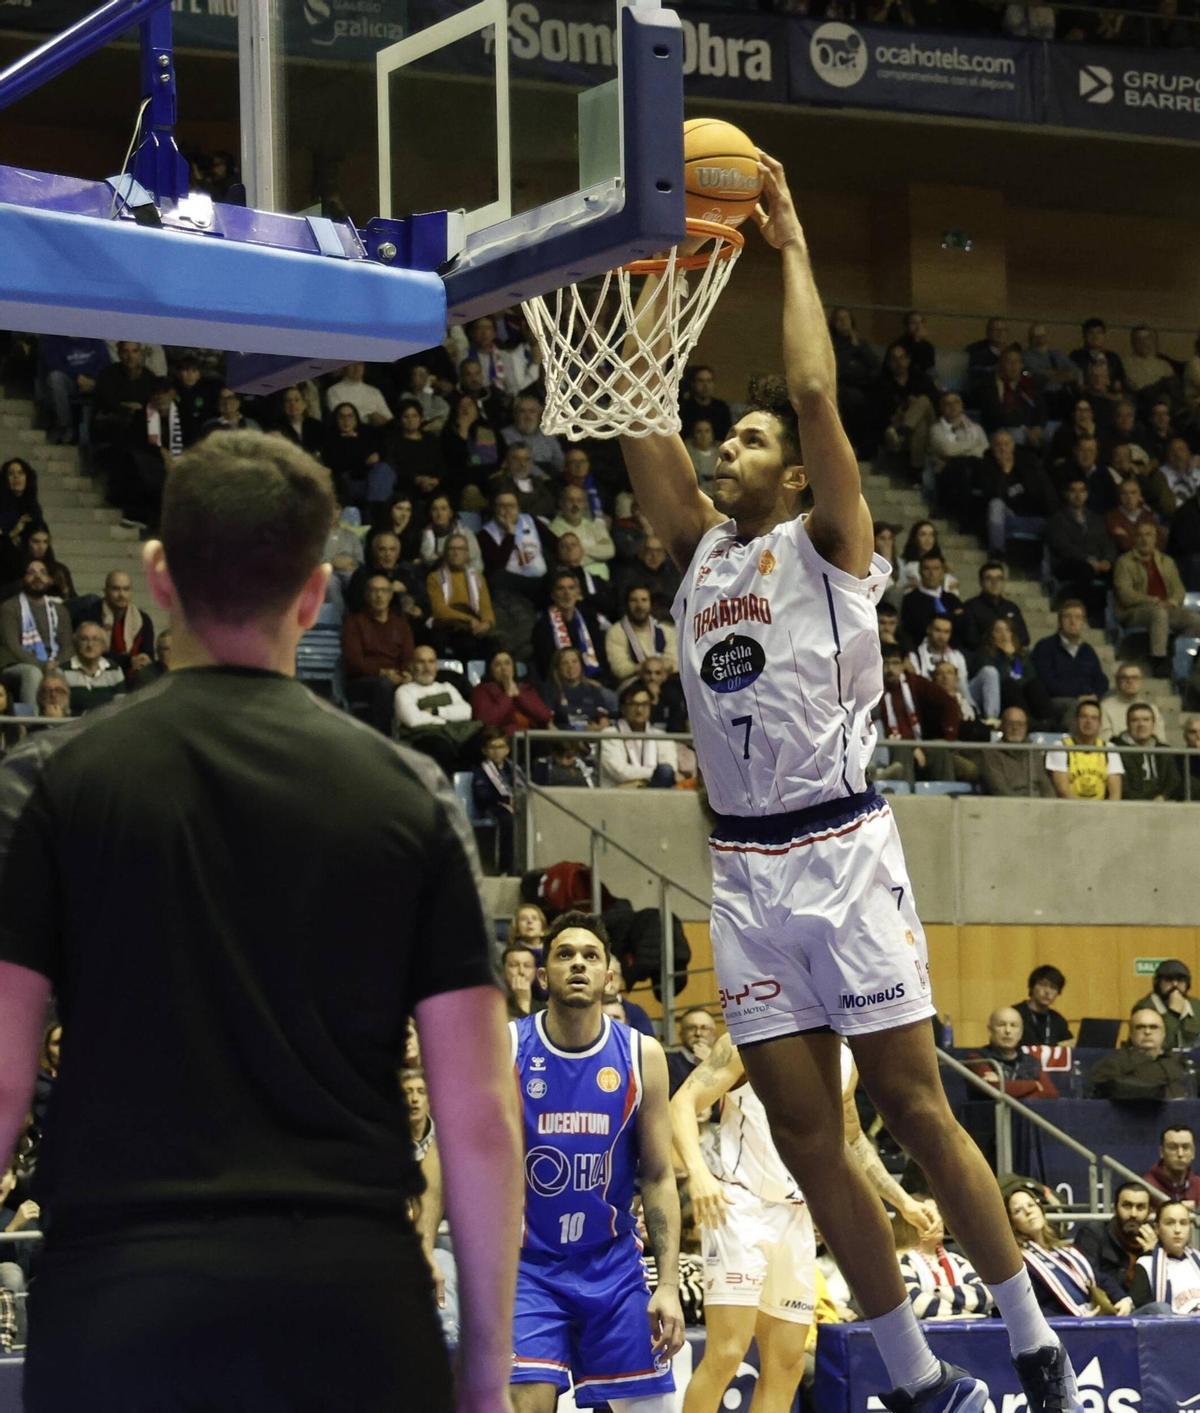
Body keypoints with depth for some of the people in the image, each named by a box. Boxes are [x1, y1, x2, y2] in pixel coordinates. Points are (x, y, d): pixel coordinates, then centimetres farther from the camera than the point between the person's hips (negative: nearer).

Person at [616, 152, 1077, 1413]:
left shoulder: (828, 546, 0)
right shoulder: (698, 548, 15)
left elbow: (817, 390, -13)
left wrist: (791, 249, -5)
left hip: (841, 852, -6)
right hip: (744, 870, 6)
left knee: (912, 1108, -4)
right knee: (806, 1140, 3)